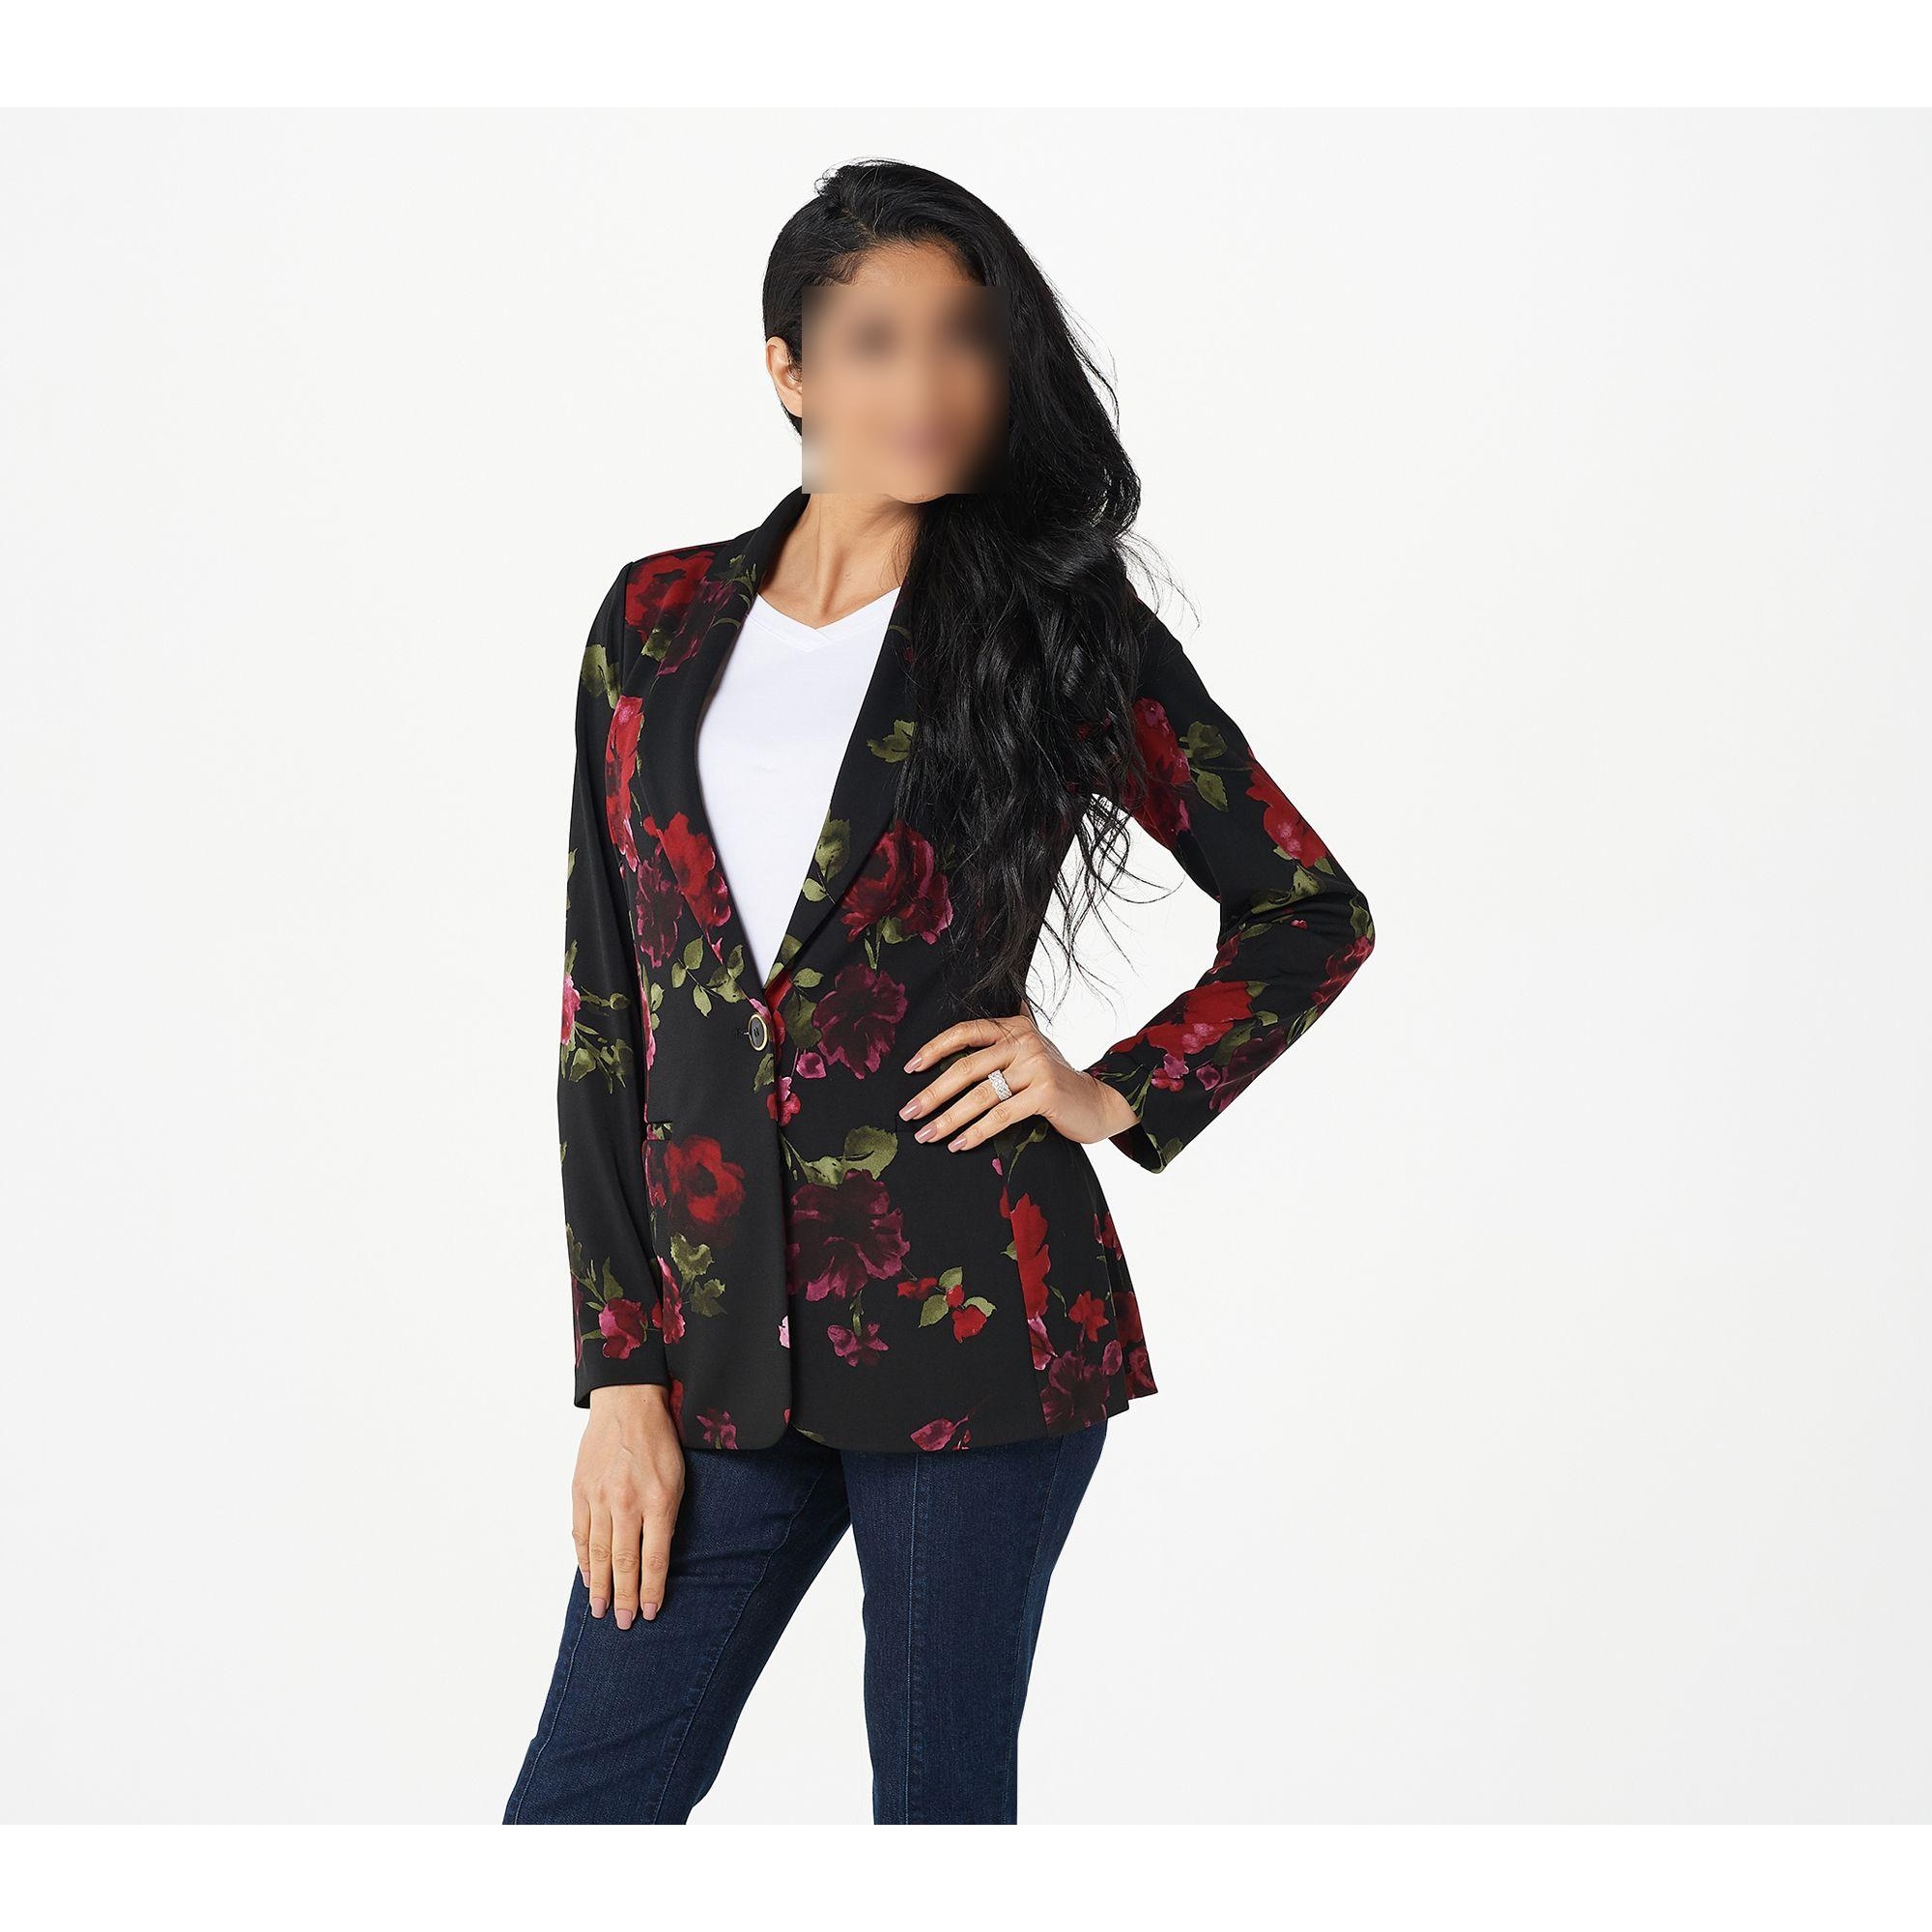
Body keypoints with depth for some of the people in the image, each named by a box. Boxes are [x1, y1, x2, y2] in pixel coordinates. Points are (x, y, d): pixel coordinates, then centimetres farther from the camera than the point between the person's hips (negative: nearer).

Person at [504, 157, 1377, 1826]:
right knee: (579, 1806, 3)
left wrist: (1120, 1094, -4)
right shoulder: (662, 621, 8)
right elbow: (606, 1018, 7)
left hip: (967, 1324, -3)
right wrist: (622, 1375, 3)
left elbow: (1313, 911, 9)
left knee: (938, 1796, 5)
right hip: (719, 1339, 3)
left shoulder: (1058, 624, 1)